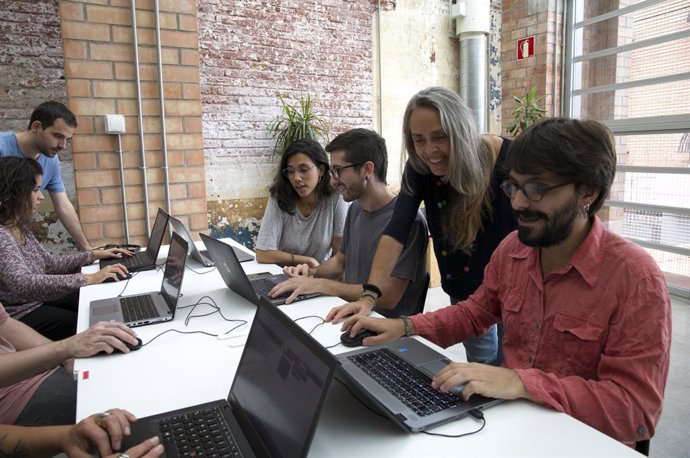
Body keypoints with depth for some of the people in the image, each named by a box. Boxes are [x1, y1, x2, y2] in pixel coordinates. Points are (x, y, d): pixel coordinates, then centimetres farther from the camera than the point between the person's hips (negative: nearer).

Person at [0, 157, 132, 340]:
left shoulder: (20, 228, 4)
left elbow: (50, 263, 14)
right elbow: (24, 285, -39)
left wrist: (94, 254, 9)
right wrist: (89, 279, -42)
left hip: (39, 300, 8)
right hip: (19, 317, -8)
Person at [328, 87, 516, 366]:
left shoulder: (506, 161, -26)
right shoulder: (420, 167, -16)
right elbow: (396, 230, -23)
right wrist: (370, 294, -33)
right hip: (463, 291, 3)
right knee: (480, 366, 18)